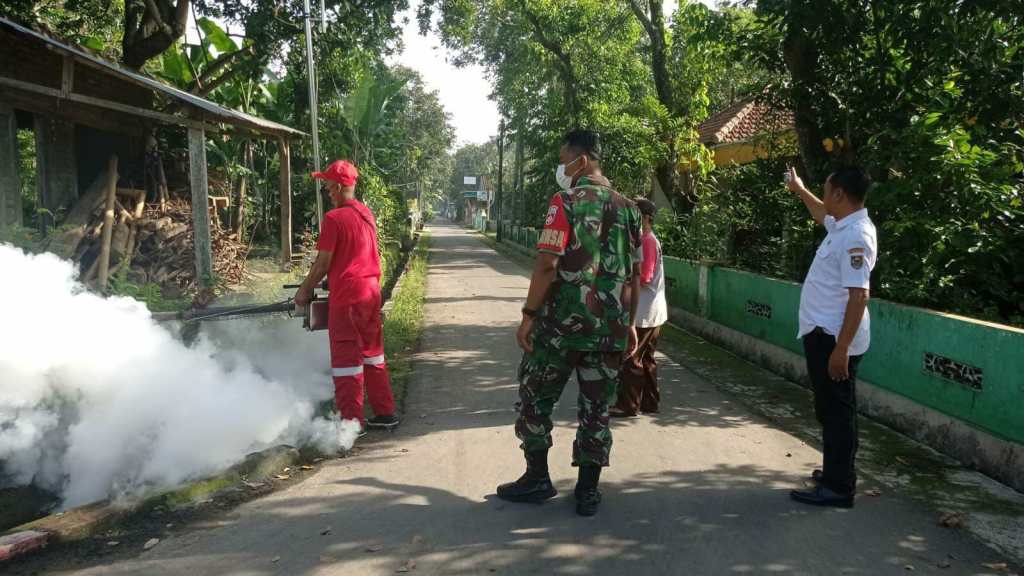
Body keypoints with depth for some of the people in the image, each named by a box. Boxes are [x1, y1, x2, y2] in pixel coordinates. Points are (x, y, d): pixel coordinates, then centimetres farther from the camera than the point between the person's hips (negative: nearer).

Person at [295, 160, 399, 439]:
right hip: (371, 292, 7)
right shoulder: (367, 213, 7)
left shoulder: (334, 218, -14)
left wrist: (304, 291, 3)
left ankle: (353, 421, 6)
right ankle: (385, 413, 22)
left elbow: (323, 264, -12)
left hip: (346, 297, -7)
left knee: (346, 360, 1)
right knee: (373, 354, 16)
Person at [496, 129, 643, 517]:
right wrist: (629, 323, 18)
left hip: (562, 322, -5)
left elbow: (547, 265, -16)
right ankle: (588, 491, 16)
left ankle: (537, 479, 17)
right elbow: (635, 274, 11)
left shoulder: (566, 202, -9)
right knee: (597, 406, 10)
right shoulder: (627, 208, 9)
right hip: (610, 326, 5)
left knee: (536, 397, 12)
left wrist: (529, 315, -10)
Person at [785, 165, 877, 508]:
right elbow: (822, 214, 36)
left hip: (834, 339, -10)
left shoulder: (855, 236, -21)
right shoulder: (843, 225, 9)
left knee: (836, 411, -2)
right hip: (823, 334, 10)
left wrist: (841, 349, -27)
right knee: (830, 409, 19)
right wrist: (799, 190, 46)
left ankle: (838, 488, 7)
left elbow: (859, 295, -25)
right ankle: (836, 473, 32)